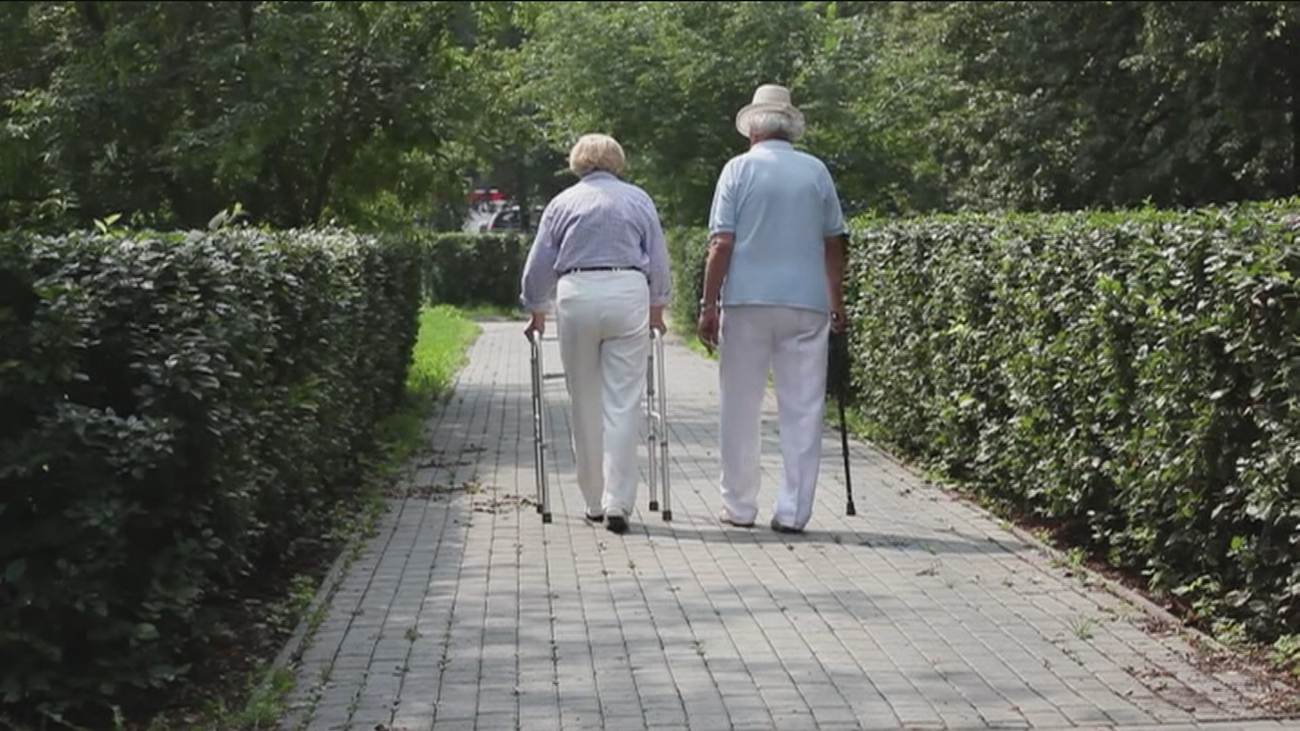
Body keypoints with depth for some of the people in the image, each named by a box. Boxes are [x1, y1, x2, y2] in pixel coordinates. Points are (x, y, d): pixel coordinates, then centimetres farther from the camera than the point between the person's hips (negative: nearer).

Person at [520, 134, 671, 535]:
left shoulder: (563, 203, 14)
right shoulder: (638, 200, 13)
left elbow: (537, 267, 14)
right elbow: (659, 263, 13)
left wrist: (536, 313, 26)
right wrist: (657, 310, 25)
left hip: (576, 296, 1)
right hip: (628, 295, -1)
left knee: (586, 405, 9)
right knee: (622, 404, -2)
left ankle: (595, 502, 16)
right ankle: (617, 503, -7)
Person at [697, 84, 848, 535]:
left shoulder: (739, 169, 0)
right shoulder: (817, 171, 7)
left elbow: (722, 243, -6)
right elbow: (834, 244, 9)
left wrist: (709, 304, -1)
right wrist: (838, 306, 17)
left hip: (747, 301, -1)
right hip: (807, 303, 2)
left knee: (741, 409, 8)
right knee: (803, 410, 4)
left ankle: (739, 506, 14)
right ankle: (793, 511, 3)